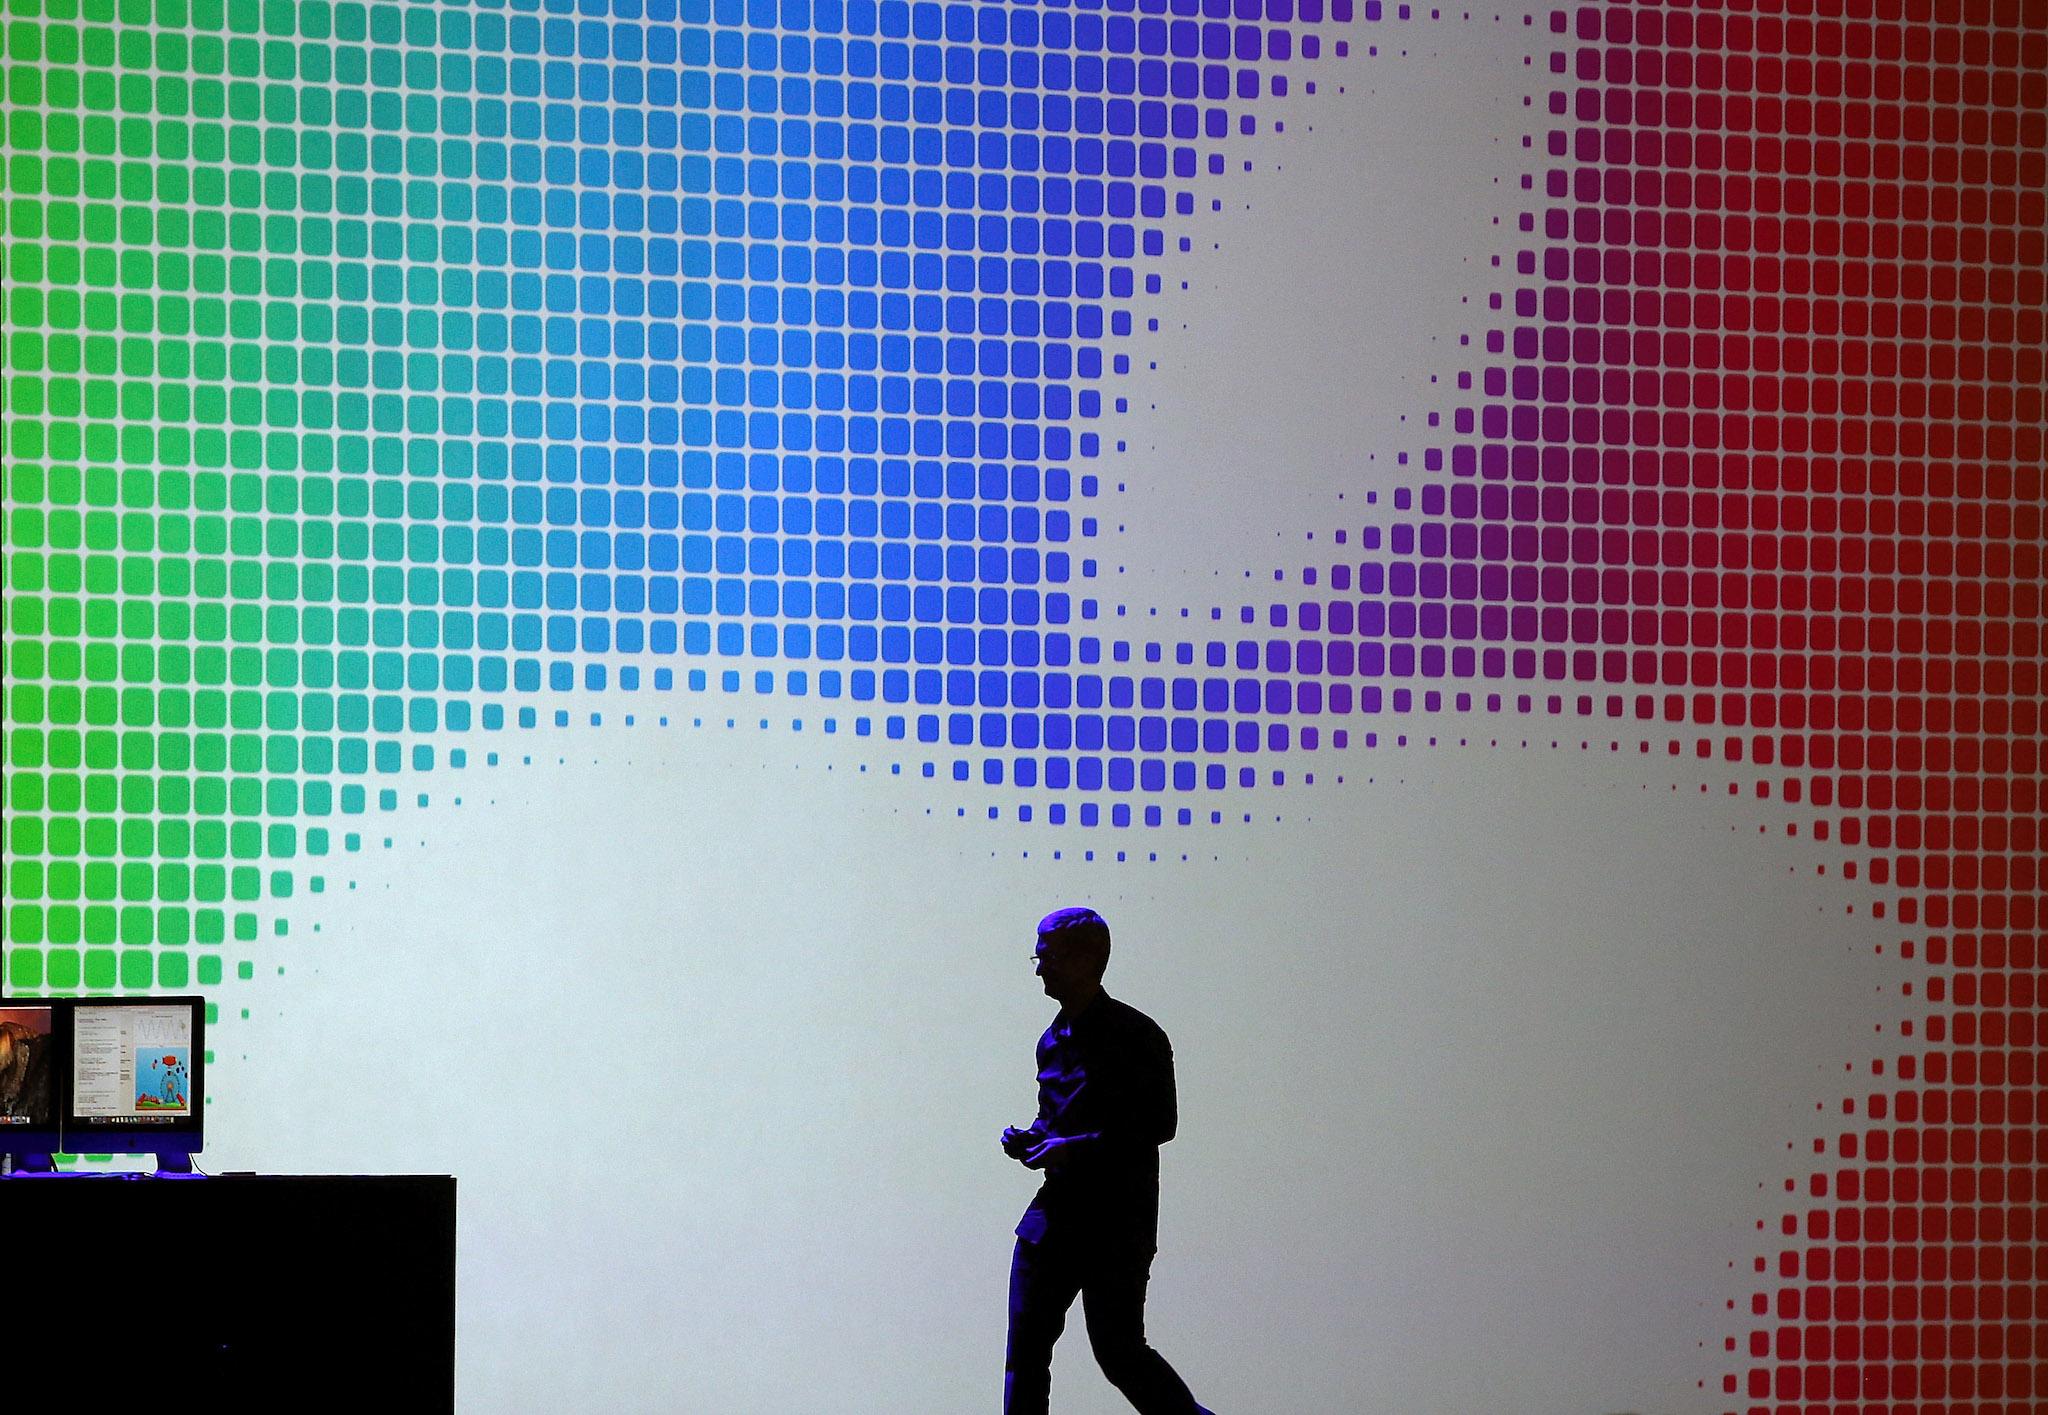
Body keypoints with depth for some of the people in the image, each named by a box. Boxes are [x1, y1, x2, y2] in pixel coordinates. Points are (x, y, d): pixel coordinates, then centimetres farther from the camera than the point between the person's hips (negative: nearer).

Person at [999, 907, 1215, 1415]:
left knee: (1118, 1350, -3)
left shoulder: (1137, 1035, -11)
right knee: (1025, 1345, 3)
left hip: (1119, 1221, -7)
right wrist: (1030, 1138, 3)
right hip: (1057, 1211, 7)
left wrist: (1074, 1146, -21)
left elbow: (1160, 1124, -16)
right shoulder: (1054, 1040, 13)